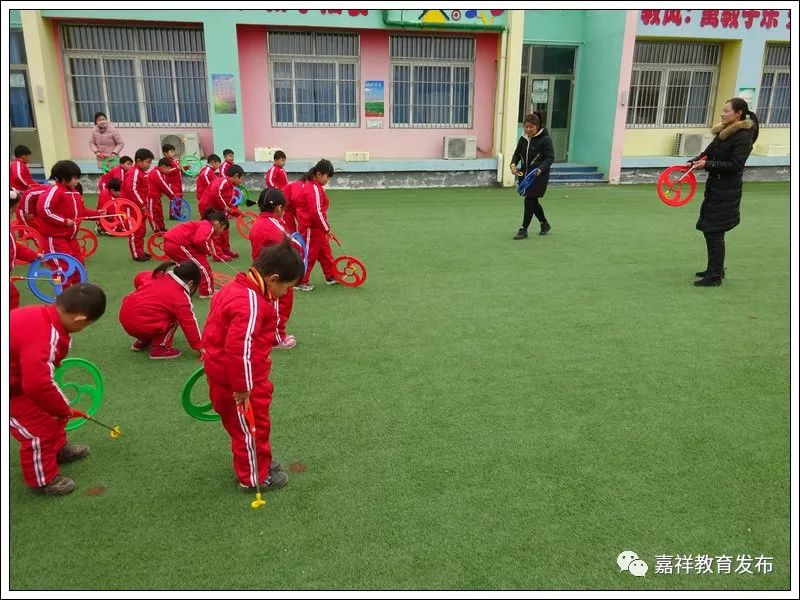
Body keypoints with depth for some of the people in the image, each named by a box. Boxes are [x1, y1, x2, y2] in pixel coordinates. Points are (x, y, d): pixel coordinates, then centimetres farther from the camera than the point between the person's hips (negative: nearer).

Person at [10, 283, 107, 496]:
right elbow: (37, 386, -40)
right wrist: (63, 410, -22)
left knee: (56, 408, 20)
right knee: (40, 430, -1)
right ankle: (42, 480, 21)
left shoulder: (45, 314, -12)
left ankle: (58, 448, 44)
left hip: (20, 376, 9)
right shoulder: (41, 339, -40)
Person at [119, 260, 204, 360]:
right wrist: (199, 347, 4)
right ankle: (159, 348, 1)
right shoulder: (181, 299, -7)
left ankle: (142, 341, 32)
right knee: (175, 319, 9)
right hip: (144, 327, -8)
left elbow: (138, 279, 27)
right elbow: (189, 324, -4)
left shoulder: (157, 275, 11)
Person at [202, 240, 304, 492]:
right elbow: (240, 349, -33)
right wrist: (242, 388, -24)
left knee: (245, 426, 26)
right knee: (252, 428, 11)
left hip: (222, 373, 10)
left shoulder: (237, 288, 3)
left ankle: (260, 462, 46)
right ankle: (255, 477, 30)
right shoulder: (250, 304, -30)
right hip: (238, 380, -10)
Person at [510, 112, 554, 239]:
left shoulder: (545, 139, -13)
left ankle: (524, 230, 2)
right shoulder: (523, 139, 5)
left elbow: (550, 158, -13)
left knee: (529, 201, -8)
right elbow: (517, 153, 13)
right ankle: (544, 224, 37)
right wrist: (513, 164, -8)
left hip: (539, 176, -7)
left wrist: (540, 169, -28)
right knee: (533, 201, 15)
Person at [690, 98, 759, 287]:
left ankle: (715, 276, 2)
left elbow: (735, 165, -20)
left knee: (714, 231, -7)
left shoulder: (743, 137, -14)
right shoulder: (723, 132, 12)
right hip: (714, 188, 9)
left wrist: (708, 165, -22)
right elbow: (708, 153, 14)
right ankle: (716, 269, 30)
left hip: (726, 192, -9)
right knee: (709, 229, 15)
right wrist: (692, 163, -3)